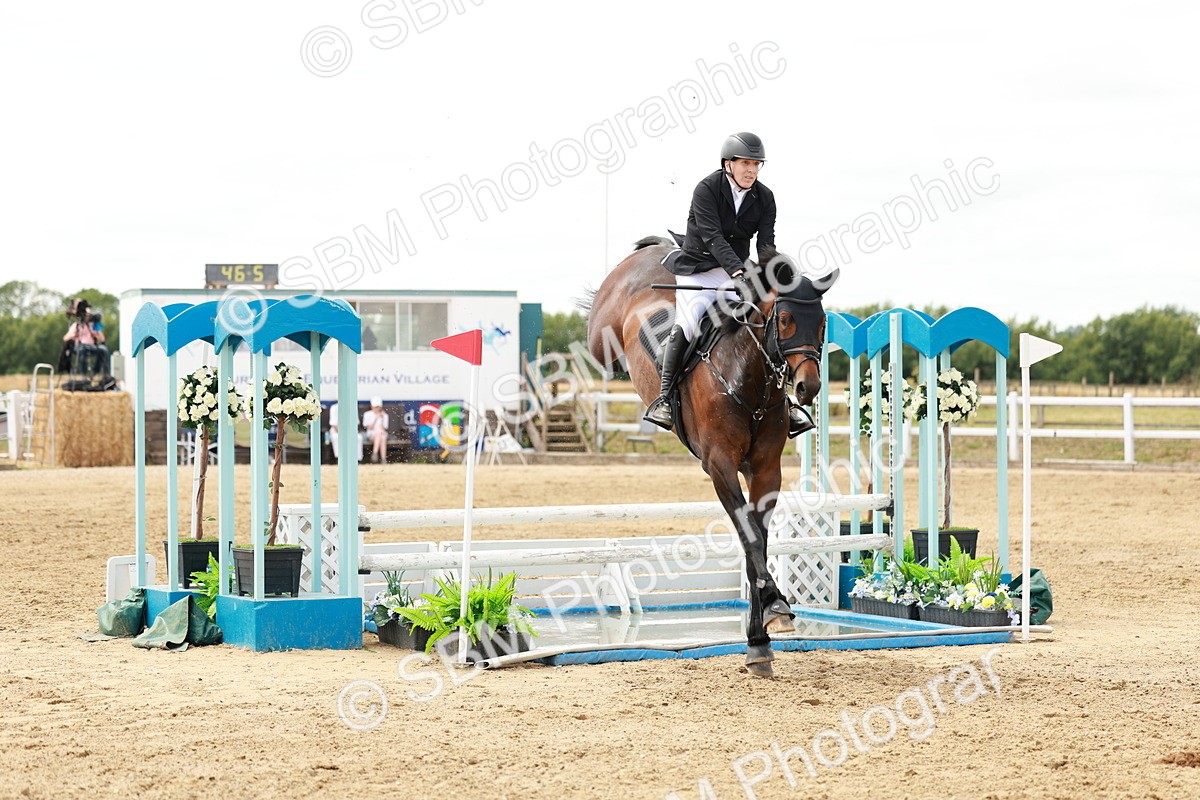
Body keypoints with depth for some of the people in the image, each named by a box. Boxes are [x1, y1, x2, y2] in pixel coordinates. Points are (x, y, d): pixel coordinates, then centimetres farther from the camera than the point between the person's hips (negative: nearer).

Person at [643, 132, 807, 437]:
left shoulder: (764, 198, -1)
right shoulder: (707, 190, -16)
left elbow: (766, 242, -7)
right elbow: (713, 238, -27)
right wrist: (738, 271, -40)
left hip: (737, 271, 4)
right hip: (697, 269, -4)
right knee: (686, 326, -24)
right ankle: (663, 397, -13)